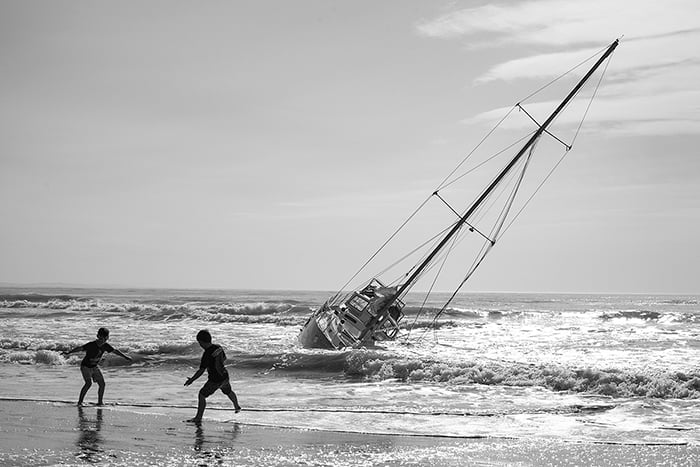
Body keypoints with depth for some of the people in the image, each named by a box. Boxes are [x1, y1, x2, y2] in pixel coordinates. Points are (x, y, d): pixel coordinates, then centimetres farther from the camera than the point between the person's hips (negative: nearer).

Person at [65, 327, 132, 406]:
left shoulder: (105, 346, -8)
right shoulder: (91, 345, -24)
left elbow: (115, 351, 2)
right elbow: (80, 348, -26)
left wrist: (125, 357, 6)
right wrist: (69, 352, -34)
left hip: (94, 367, 6)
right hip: (85, 366, -6)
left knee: (102, 384, 0)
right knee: (89, 383, -23)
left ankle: (100, 402, 14)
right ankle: (80, 401, -16)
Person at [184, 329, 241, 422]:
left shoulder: (207, 354, -24)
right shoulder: (218, 347, -2)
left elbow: (201, 371, -23)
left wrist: (191, 380, -14)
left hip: (215, 380, -8)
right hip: (224, 376, 8)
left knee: (202, 395, 2)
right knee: (228, 391, 32)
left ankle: (198, 417, 2)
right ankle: (237, 407, 53)